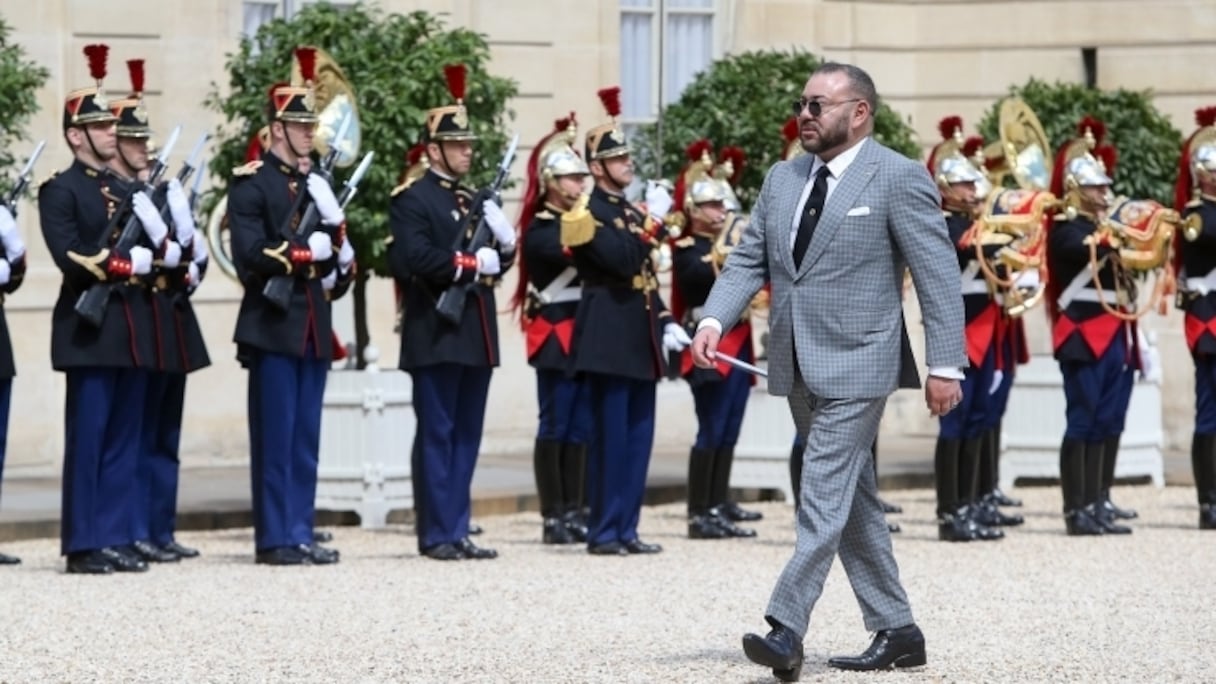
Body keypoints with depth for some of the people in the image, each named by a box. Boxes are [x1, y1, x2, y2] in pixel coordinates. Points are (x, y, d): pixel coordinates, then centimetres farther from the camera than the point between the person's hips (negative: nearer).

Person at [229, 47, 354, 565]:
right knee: (275, 438, -5)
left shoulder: (315, 184, 18)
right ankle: (274, 539, -2)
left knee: (306, 439, 7)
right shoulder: (251, 183, -5)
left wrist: (335, 227, -5)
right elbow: (250, 256, -16)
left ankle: (299, 533, 11)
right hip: (273, 326, -7)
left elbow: (342, 262, 14)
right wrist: (308, 251, -14)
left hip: (313, 327, 7)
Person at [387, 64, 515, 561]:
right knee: (437, 435, -4)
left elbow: (497, 259, 17)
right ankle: (436, 534, -1)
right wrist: (472, 263, -17)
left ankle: (458, 531, 11)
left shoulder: (475, 201, 19)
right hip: (437, 334, -8)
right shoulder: (412, 199, -6)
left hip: (476, 335, 8)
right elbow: (415, 258, -20)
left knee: (467, 436, 8)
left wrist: (504, 247, -4)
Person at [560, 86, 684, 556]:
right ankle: (603, 532, -3)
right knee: (610, 435, -7)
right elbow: (622, 261, -22)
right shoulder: (588, 213, -8)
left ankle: (626, 529, 12)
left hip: (640, 340, 9)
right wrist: (653, 221, -18)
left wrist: (666, 324, 11)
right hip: (609, 337, -9)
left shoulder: (631, 213, 19)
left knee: (638, 435, 8)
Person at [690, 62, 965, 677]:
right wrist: (714, 318, -6)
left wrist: (945, 365, -12)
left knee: (824, 499, -13)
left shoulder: (899, 179, -7)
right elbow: (748, 259, 12)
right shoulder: (782, 179, 12)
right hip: (798, 367, 8)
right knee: (851, 502, 12)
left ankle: (786, 630, -18)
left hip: (855, 365, -8)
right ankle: (897, 632, 19)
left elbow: (939, 274, -9)